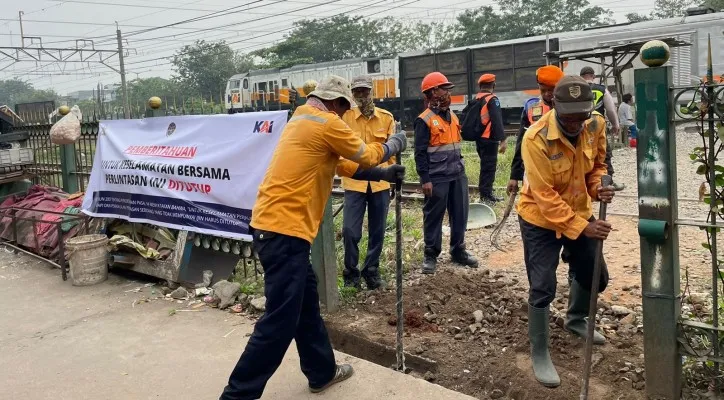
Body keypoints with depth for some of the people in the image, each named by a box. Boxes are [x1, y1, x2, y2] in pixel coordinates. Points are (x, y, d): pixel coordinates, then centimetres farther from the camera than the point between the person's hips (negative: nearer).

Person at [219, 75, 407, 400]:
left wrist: (383, 174, 28)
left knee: (306, 303, 20)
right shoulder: (327, 123, -8)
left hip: (270, 224, 10)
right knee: (281, 320, -5)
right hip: (284, 229, -10)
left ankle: (322, 372, 34)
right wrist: (393, 144, 22)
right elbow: (365, 156, 3)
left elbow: (341, 164, 28)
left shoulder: (302, 121, 22)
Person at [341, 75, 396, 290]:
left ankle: (371, 271, 27)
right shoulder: (345, 117, -2)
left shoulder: (386, 117, 2)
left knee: (377, 231, 10)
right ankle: (351, 273, 14)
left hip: (380, 182, 2)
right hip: (353, 182, -2)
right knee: (350, 230, -5)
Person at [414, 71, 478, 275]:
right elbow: (420, 153, -13)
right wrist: (425, 179, -17)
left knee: (460, 214, 12)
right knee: (433, 217, 3)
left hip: (458, 174, 7)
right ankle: (431, 255, 14)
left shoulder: (453, 116, 13)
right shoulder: (424, 120, -11)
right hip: (437, 177, -7)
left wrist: (460, 168, 19)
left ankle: (458, 251, 25)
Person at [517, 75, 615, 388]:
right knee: (543, 289, -6)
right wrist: (580, 227, -32)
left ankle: (576, 320, 48)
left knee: (596, 277, 18)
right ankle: (539, 355, 12)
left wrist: (598, 187, -15)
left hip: (580, 215, 6)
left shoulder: (596, 125, -11)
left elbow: (597, 164, 6)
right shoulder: (536, 139, -30)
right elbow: (545, 196, -28)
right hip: (541, 221, -6)